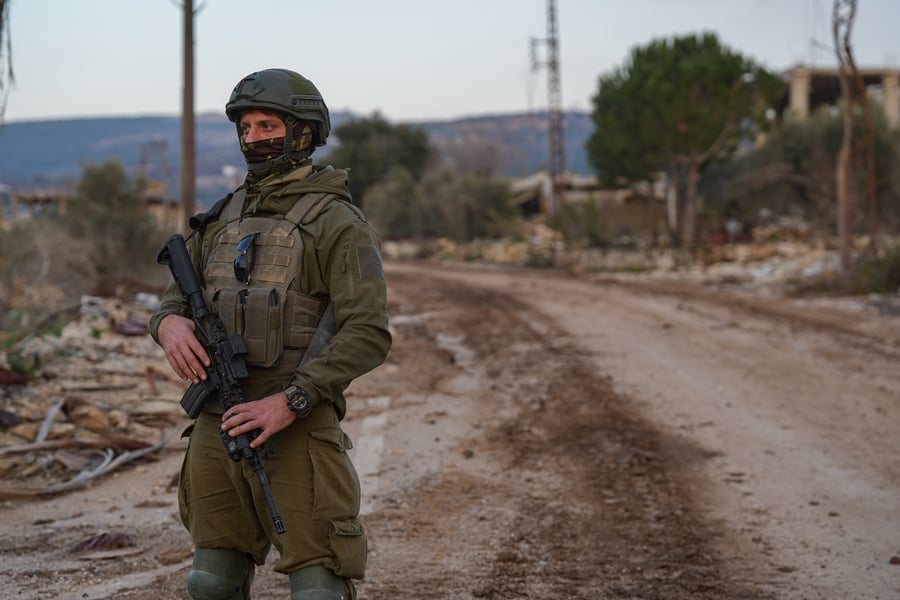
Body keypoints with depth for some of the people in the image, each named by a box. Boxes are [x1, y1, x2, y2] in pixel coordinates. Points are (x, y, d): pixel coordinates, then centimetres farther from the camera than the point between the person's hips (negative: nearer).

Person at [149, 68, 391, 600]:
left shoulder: (338, 223, -6)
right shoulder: (223, 219, 14)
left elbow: (370, 334, -15)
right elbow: (174, 303, 16)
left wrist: (289, 403, -24)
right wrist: (172, 326, -11)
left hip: (294, 431, -6)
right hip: (217, 427, 6)